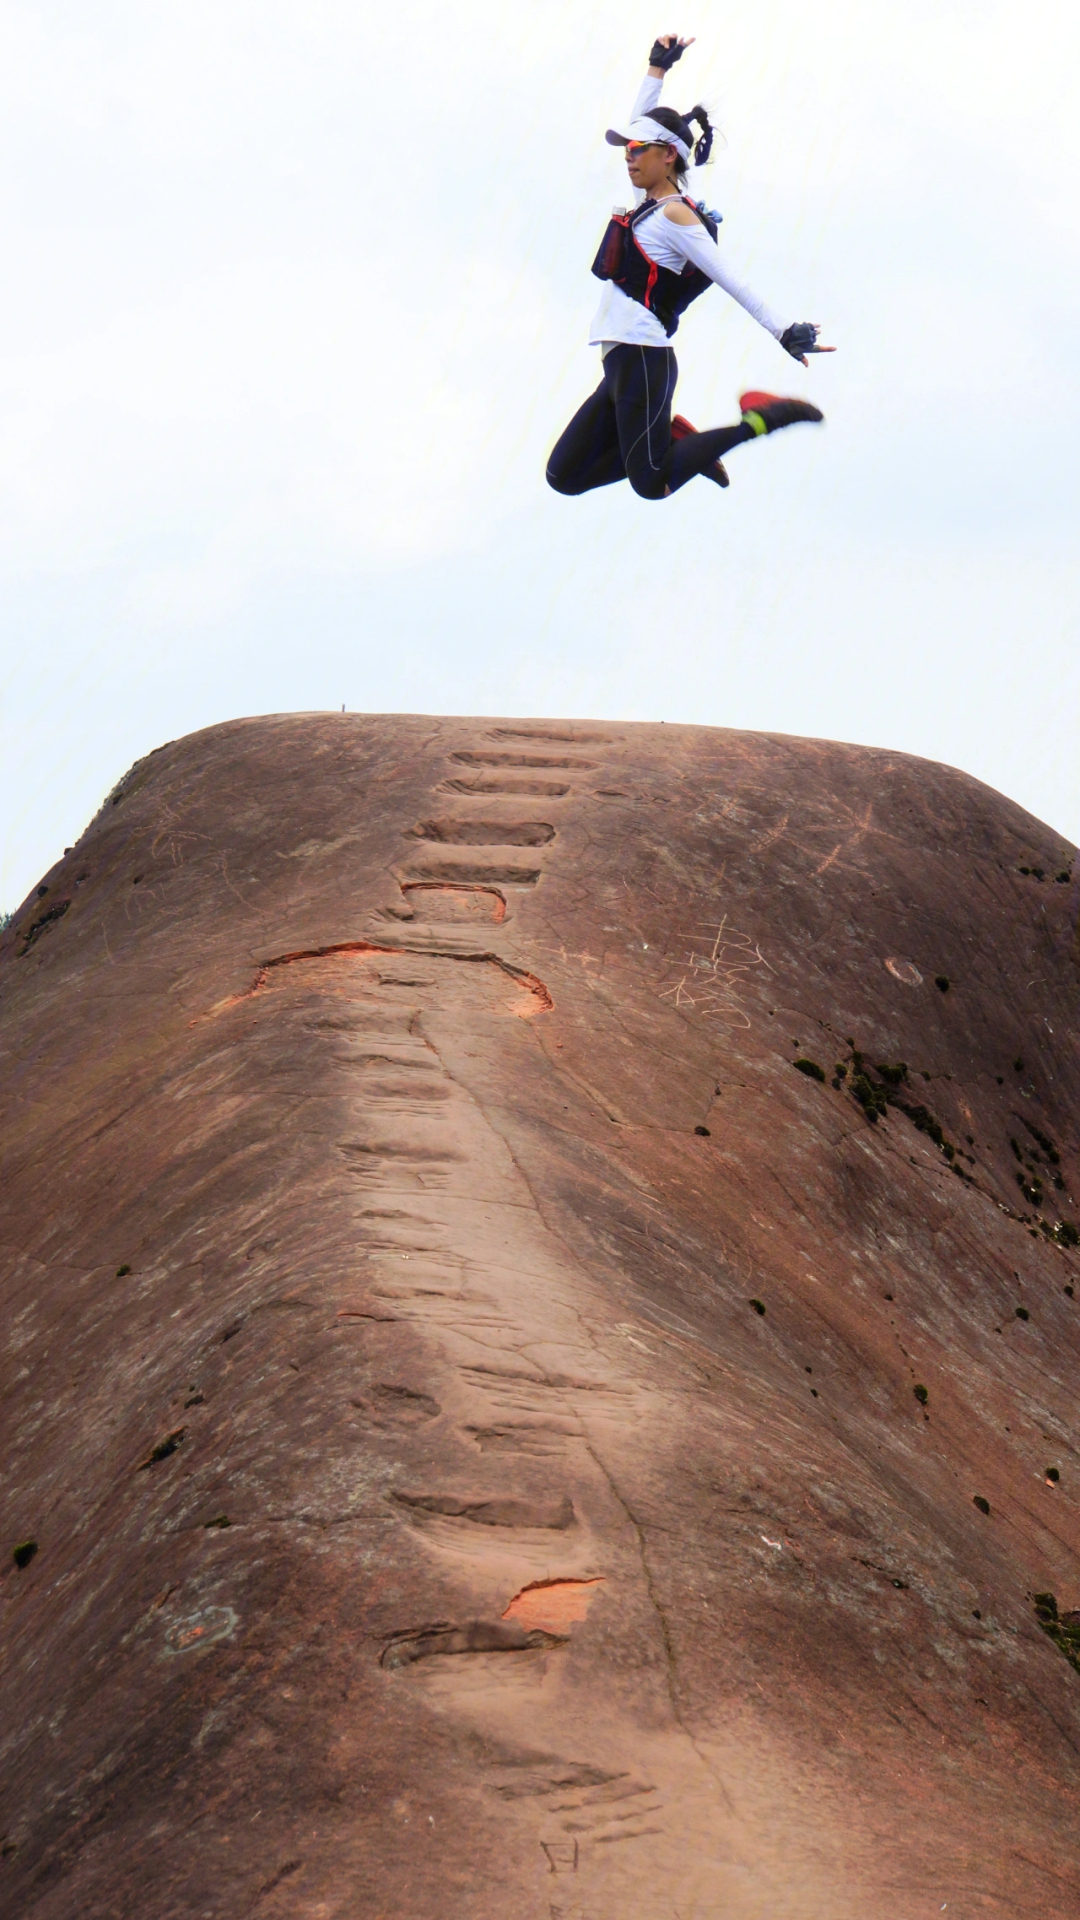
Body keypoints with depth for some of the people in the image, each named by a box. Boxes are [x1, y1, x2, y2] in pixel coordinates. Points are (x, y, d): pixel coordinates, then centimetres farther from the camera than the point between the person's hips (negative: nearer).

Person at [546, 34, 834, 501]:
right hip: (624, 362, 9)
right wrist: (657, 70, 35)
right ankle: (672, 436, 11)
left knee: (651, 484, -15)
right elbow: (638, 128, 31)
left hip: (641, 359, -9)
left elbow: (729, 281, -13)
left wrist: (783, 331, -17)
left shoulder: (675, 215, -7)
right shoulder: (652, 204, 17)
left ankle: (757, 421, -5)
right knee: (565, 477, 4)